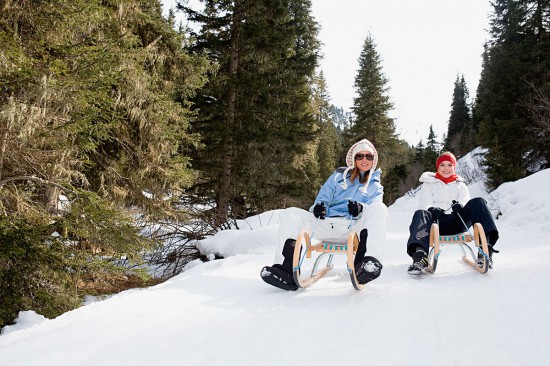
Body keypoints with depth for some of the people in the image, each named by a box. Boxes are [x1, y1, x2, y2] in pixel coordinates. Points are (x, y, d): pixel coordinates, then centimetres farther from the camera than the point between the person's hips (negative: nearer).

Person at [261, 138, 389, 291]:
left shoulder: (376, 187, 21)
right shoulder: (339, 176, 25)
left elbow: (373, 211, 3)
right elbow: (323, 196, 19)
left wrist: (361, 209, -22)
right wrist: (319, 205, -7)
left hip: (355, 229, -2)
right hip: (328, 224, 2)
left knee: (379, 209, -30)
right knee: (290, 214, -18)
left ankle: (369, 260, -51)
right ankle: (287, 271, -33)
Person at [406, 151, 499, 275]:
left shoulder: (461, 185, 26)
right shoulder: (429, 183, 21)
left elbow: (465, 203, 9)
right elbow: (425, 205, 6)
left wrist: (459, 207, -17)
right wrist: (433, 210, -19)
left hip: (456, 223, 2)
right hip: (436, 222, -1)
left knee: (478, 202, -21)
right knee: (420, 214, -35)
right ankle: (420, 257, -59)